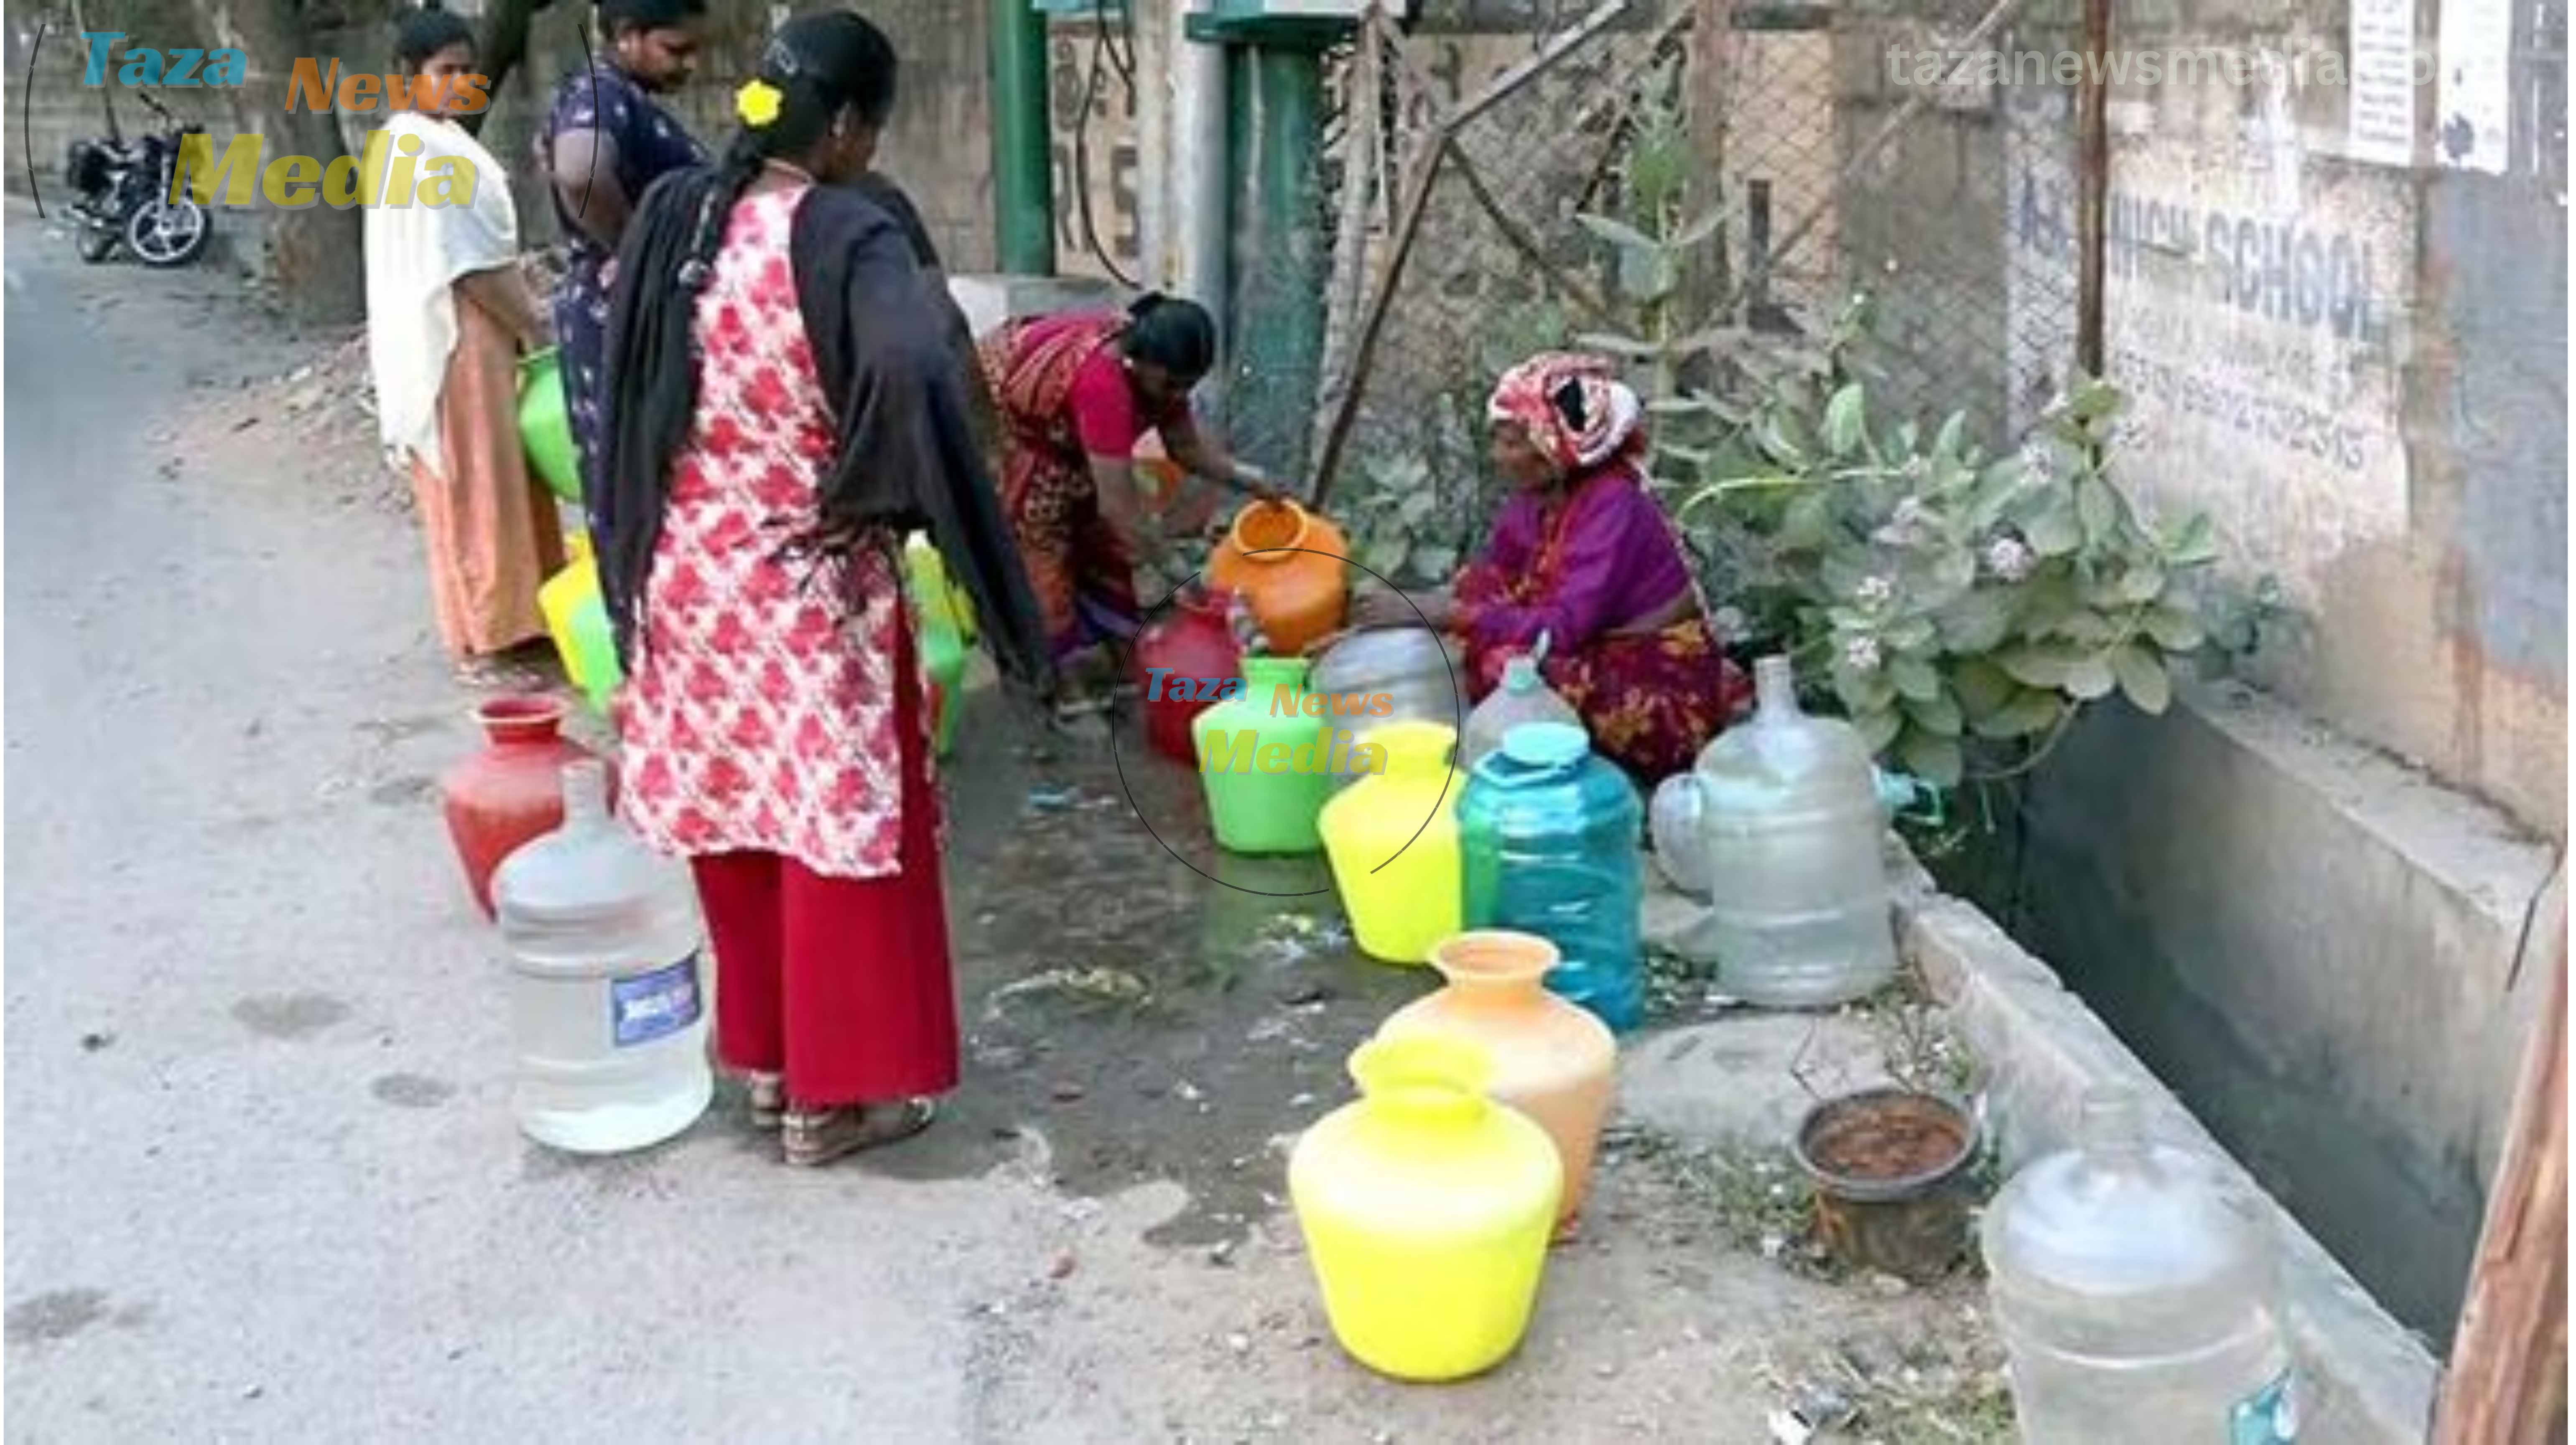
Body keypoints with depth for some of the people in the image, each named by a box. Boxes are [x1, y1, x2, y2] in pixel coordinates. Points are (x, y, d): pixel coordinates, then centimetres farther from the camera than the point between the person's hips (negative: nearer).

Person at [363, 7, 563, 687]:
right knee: (473, 491, -3)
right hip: (448, 342, -10)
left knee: (502, 482, 15)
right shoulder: (418, 151, -19)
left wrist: (524, 317, 10)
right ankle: (481, 646, 5)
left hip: (479, 336, 10)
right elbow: (464, 264, -21)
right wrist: (532, 325, -14)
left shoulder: (442, 141, 13)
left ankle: (508, 623, 25)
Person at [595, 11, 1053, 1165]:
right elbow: (914, 369, -37)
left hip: (688, 575, 6)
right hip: (810, 590, -6)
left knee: (732, 817, 18)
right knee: (829, 824, 7)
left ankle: (764, 1057, 32)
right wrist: (869, 496, -21)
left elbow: (631, 400, 6)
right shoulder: (846, 236, -19)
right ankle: (833, 1091, 16)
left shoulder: (670, 217, 0)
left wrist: (644, 553, 14)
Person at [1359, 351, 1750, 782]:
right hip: (1602, 664, 8)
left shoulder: (1612, 506, -24)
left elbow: (1562, 629, -32)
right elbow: (1483, 586, 4)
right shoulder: (1535, 498, -1)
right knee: (1476, 590, -3)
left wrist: (1442, 614, -29)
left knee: (1508, 662, -28)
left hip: (1666, 701, -8)